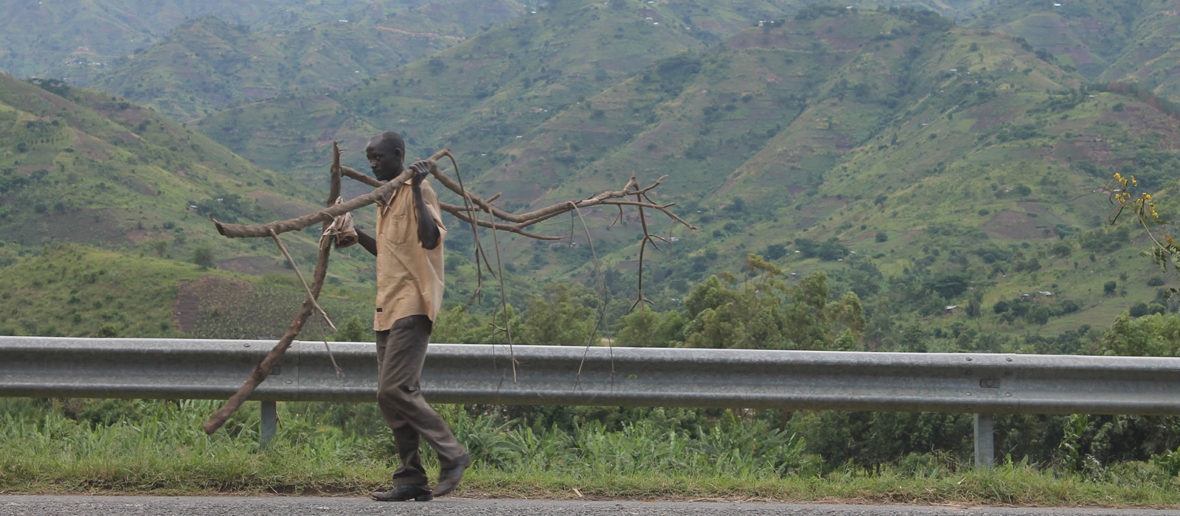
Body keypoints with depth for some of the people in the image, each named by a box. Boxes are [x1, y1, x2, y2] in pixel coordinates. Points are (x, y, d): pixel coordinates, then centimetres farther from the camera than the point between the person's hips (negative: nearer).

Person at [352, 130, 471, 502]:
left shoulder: (418, 191, -7)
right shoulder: (384, 198, 22)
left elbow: (430, 240, -23)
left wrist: (417, 190, -25)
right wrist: (356, 235, 23)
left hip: (411, 307, -10)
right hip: (388, 309, 10)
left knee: (395, 391, -17)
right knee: (390, 395, 5)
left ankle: (452, 455, -6)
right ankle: (411, 479, 7)